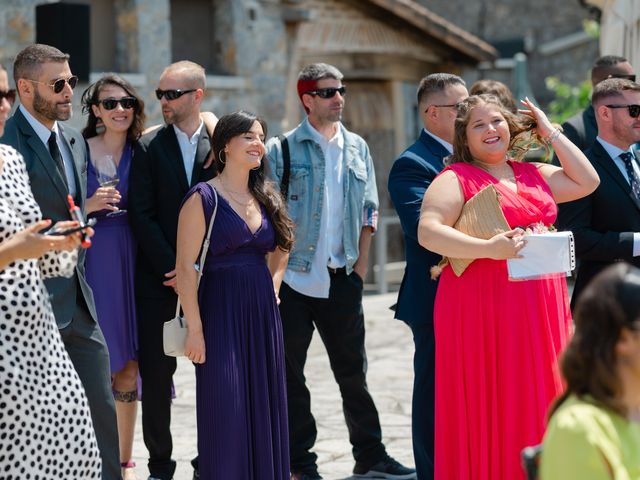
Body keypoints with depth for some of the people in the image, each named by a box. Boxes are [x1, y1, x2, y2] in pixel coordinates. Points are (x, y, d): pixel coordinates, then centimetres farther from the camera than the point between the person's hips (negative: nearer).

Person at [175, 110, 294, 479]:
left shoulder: (266, 199, 11)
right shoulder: (204, 198, -8)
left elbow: (281, 248, 27)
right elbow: (185, 268, -12)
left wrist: (272, 288, 11)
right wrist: (195, 329, -16)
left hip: (264, 314, 6)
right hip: (221, 314, -6)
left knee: (266, 408, 8)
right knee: (225, 410, -5)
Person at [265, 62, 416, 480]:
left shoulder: (357, 149, 10)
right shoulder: (282, 150, -3)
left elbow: (369, 212, 12)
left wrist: (360, 268, 5)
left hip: (342, 279, 3)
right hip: (293, 278, -3)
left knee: (353, 370, 10)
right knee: (290, 375, 4)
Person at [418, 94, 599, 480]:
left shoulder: (533, 174, 17)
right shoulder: (456, 179, -3)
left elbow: (587, 182, 16)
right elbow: (428, 232, -14)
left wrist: (551, 133, 15)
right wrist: (489, 249, -25)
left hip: (542, 308, 6)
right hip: (484, 307, -6)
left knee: (536, 400, 7)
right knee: (488, 406, -3)